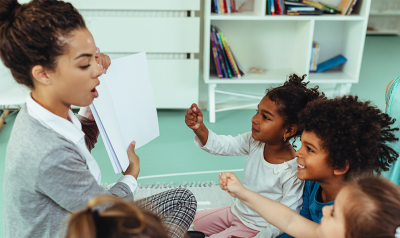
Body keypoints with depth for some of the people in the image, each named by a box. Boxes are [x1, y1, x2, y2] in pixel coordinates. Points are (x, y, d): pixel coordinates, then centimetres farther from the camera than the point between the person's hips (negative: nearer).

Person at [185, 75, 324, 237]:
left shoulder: (292, 173, -33)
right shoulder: (255, 141, -15)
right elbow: (222, 145, -13)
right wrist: (199, 128, -31)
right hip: (237, 210, 7)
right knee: (197, 221, 21)